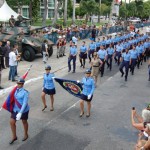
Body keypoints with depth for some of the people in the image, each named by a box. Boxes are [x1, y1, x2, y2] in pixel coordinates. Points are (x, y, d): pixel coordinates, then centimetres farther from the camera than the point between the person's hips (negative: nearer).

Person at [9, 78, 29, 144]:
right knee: (12, 122, 4)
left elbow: (25, 103, -25)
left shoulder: (25, 92, -22)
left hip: (24, 110, -5)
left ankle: (26, 135, 42)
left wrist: (20, 113, -30)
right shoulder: (16, 90, -5)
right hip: (15, 109, 5)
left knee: (24, 122, 16)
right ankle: (14, 136, 25)